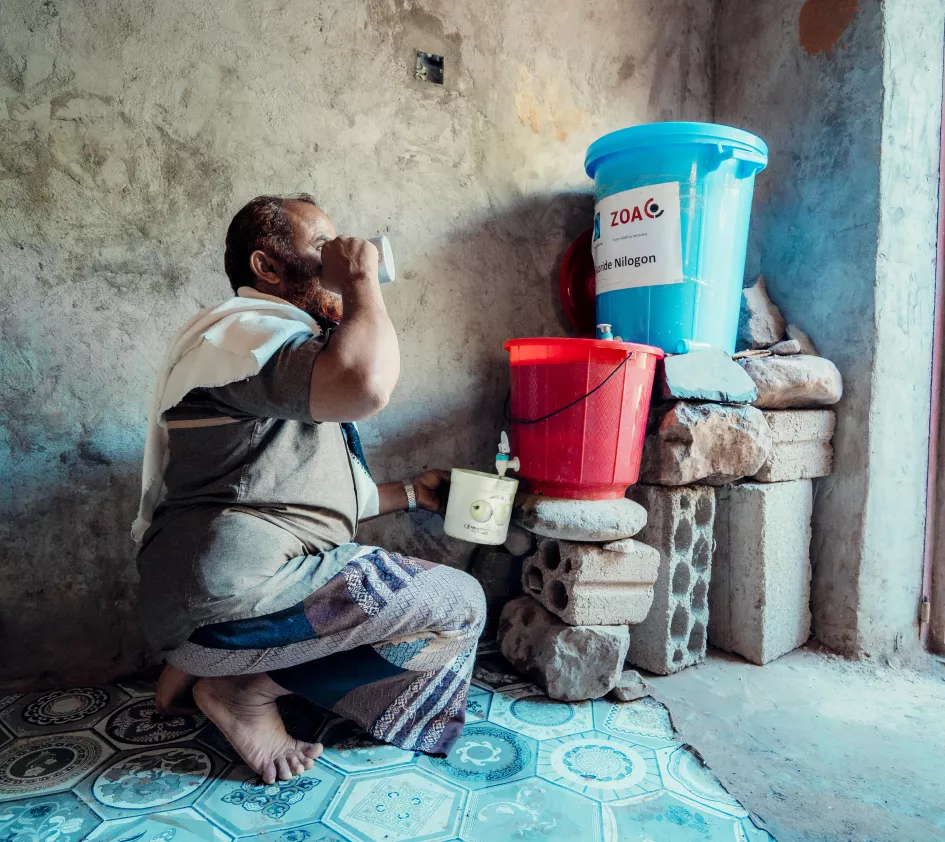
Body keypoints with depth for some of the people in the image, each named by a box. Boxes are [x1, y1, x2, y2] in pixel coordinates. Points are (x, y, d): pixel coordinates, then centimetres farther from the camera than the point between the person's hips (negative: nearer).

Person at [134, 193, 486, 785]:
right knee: (459, 604, -8)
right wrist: (361, 279, -17)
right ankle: (251, 688, -4)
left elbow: (302, 498, 26)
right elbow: (365, 384, -36)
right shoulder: (247, 327, -11)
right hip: (233, 594, -10)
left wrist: (409, 493, 22)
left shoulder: (283, 346, 23)